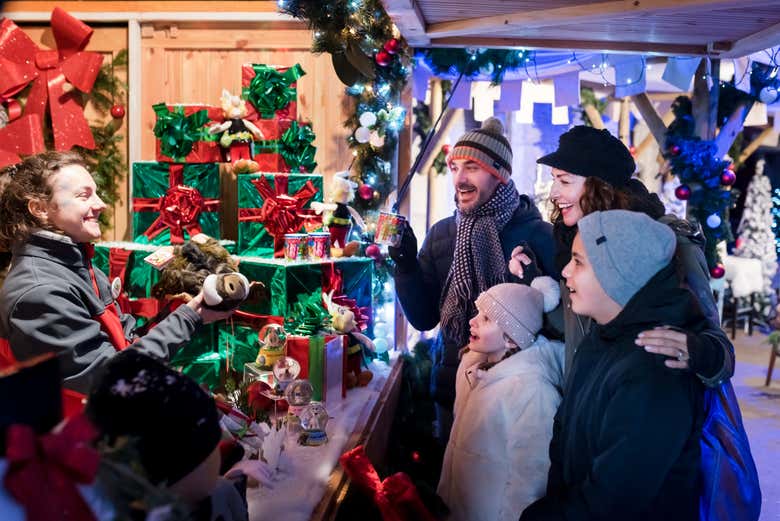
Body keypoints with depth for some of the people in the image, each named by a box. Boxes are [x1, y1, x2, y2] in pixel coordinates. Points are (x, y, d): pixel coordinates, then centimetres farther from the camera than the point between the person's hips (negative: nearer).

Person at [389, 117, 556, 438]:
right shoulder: (441, 234, -1)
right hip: (453, 387, 4)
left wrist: (535, 286, -28)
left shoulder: (538, 235, -12)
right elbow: (424, 319, 1)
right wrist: (405, 264, -12)